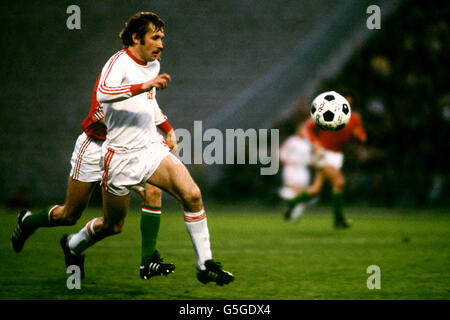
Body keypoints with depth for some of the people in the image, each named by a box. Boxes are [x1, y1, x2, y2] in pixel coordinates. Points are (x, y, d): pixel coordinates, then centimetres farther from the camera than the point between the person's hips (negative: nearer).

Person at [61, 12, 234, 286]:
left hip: (151, 148, 6)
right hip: (121, 156, -6)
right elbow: (103, 93, -37)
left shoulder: (154, 65, 10)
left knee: (192, 194, -18)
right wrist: (144, 86, -45)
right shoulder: (119, 62, -15)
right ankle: (73, 245, 41)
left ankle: (205, 265, -10)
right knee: (113, 225, 9)